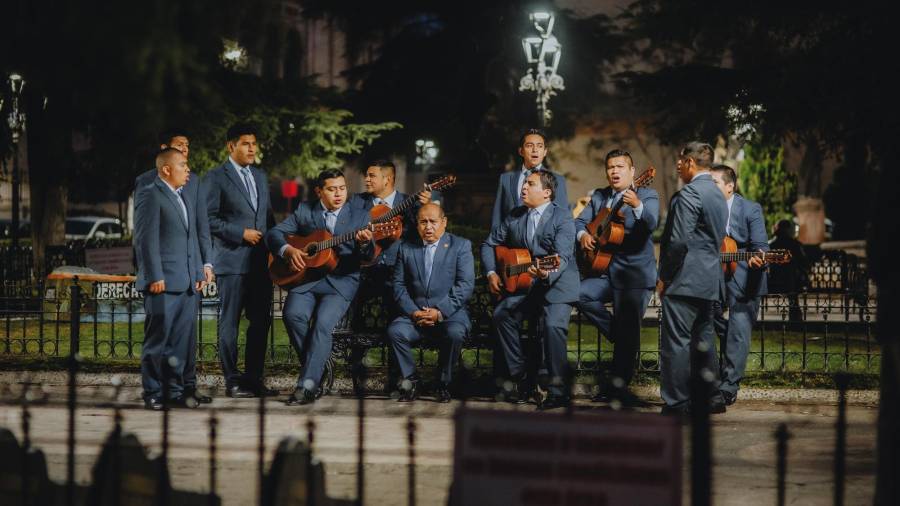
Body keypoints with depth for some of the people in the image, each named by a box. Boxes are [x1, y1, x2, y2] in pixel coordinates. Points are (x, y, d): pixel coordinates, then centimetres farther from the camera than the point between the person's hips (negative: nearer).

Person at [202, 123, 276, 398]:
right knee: (230, 323, -1)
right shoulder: (216, 178, -4)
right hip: (232, 262, -6)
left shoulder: (260, 176, 17)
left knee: (261, 321, 7)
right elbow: (209, 219, -10)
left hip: (261, 261, 7)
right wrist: (241, 234, -14)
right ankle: (232, 381, 4)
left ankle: (254, 377, 14)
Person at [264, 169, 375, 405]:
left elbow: (369, 257, -1)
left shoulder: (360, 216, 8)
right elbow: (274, 233, 10)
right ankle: (318, 365, -5)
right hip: (305, 279, 2)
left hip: (341, 282, -2)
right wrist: (288, 250, -10)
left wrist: (364, 244, -24)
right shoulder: (304, 211, 11)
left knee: (323, 323, -27)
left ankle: (307, 384, -26)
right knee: (293, 314, -26)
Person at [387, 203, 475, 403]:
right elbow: (399, 285, 7)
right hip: (414, 314, 2)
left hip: (450, 313, -2)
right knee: (395, 331, -27)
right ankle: (411, 380, -6)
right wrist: (413, 312, -10)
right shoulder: (407, 248, 13)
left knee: (455, 333, -34)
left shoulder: (460, 246, 5)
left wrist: (440, 312, -15)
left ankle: (443, 384, -10)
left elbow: (466, 285, -5)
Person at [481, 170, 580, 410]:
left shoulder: (563, 217, -7)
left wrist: (548, 274, -40)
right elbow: (489, 244, 21)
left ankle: (558, 390, -20)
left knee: (554, 324, -29)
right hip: (524, 285, 6)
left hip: (557, 285, -6)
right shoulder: (514, 216, 11)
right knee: (502, 314, -19)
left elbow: (562, 257, -20)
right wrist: (491, 273, 5)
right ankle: (520, 379, -9)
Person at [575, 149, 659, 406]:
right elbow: (580, 220, 15)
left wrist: (637, 206, -41)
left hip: (635, 273, -5)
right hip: (605, 270, 5)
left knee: (628, 332, -7)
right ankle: (619, 332, -2)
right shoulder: (598, 196, 15)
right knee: (579, 293, -21)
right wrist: (582, 234, -8)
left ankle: (617, 384, 4)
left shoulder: (647, 196, -2)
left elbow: (651, 224, -20)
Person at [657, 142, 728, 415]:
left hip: (685, 280, -9)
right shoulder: (717, 195, 16)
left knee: (676, 342, -7)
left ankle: (676, 404, -7)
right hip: (710, 280, 9)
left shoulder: (689, 194, -14)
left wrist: (664, 277, -11)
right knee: (703, 341, 15)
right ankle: (711, 397, 18)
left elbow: (679, 241, -19)